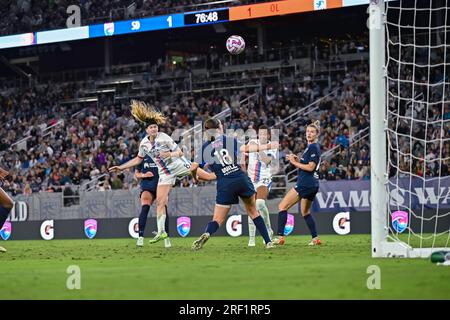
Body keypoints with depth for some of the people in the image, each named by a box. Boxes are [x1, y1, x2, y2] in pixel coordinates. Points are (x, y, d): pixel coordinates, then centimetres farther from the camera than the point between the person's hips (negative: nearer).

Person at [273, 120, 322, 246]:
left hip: (305, 183, -10)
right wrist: (297, 160, 8)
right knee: (305, 212, 22)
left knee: (282, 206, -8)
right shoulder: (311, 147, 18)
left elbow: (311, 167, -19)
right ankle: (315, 238, 19)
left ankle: (280, 237, -14)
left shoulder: (313, 147, -13)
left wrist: (295, 163, -12)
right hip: (312, 184, 10)